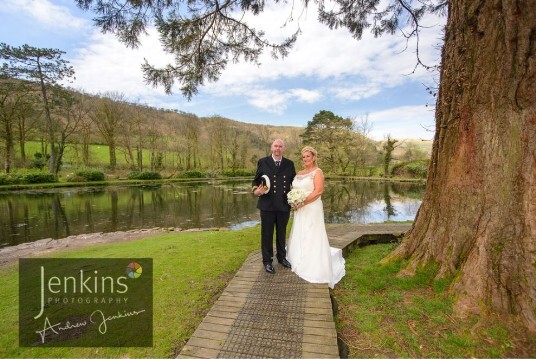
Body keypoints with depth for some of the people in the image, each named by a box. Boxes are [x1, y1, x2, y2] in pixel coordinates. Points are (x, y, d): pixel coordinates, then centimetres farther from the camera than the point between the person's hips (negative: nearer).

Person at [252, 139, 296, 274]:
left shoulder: (289, 164, 6)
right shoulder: (263, 162, 0)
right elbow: (256, 180, 1)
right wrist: (256, 190, -19)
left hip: (284, 206, 2)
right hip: (267, 205, -2)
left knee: (282, 234, 18)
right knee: (267, 234, 10)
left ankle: (282, 257, 39)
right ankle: (267, 261, 28)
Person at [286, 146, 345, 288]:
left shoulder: (317, 172, -8)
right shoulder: (299, 173, 14)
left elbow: (318, 191, -19)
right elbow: (294, 189, 17)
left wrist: (302, 203, -19)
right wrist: (293, 201, -3)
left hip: (312, 209, -7)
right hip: (300, 210, 7)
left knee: (312, 238, -1)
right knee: (300, 237, 14)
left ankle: (315, 269, 13)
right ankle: (301, 262, 32)